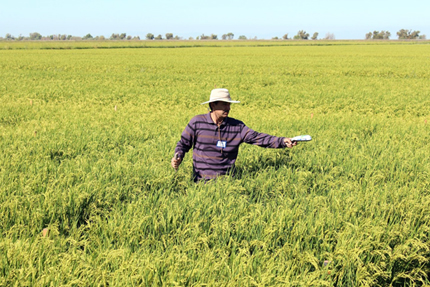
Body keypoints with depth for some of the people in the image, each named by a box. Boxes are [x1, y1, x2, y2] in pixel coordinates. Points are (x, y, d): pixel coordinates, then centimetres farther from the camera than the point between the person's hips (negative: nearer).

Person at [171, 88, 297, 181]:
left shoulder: (237, 126, 4)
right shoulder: (197, 122, 0)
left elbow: (257, 137, -2)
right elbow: (184, 143, 9)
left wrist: (282, 141, -14)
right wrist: (178, 157, -11)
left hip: (226, 179, 2)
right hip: (203, 180, -2)